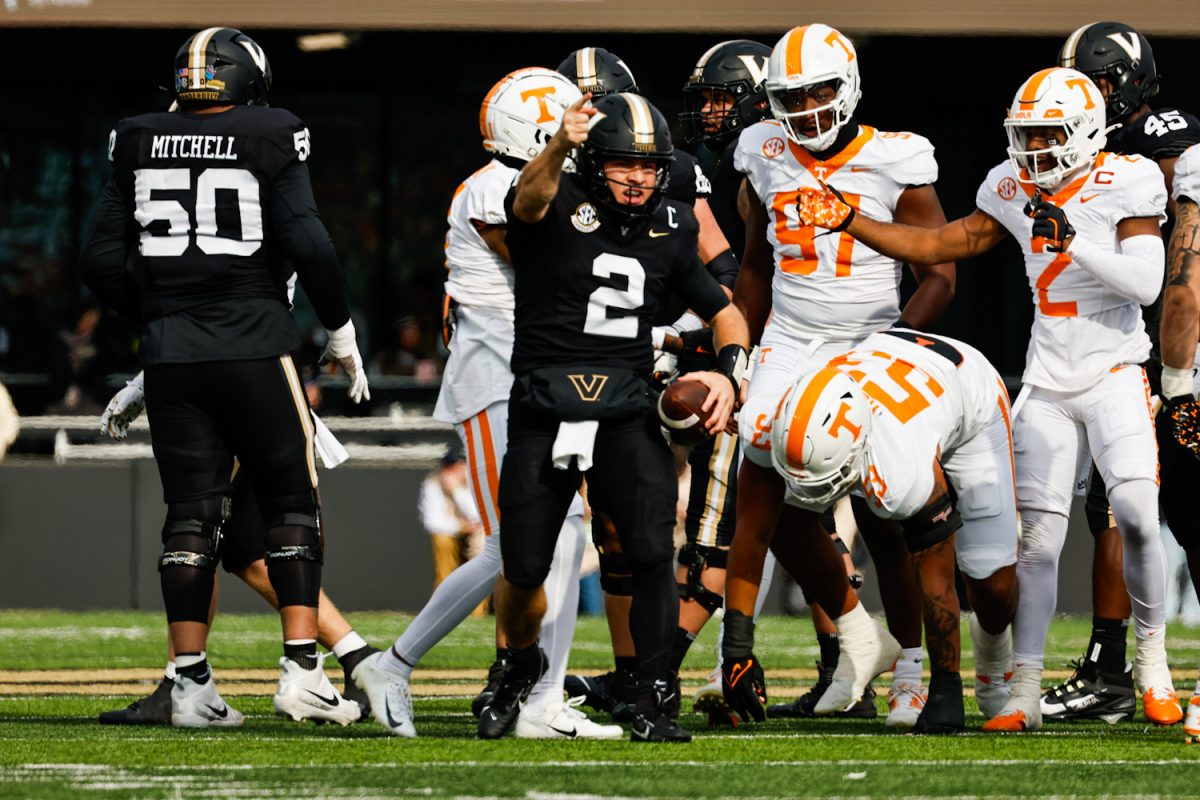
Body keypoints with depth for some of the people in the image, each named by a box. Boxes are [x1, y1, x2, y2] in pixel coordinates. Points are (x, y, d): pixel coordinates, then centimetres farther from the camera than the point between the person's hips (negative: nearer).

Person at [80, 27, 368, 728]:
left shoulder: (142, 148, 7)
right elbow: (308, 245, -12)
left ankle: (192, 682, 6)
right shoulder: (269, 141, -4)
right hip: (255, 349, -3)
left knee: (190, 515, 8)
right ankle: (302, 668, -2)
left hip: (172, 355, 3)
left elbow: (102, 262, 6)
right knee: (292, 506, 7)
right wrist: (342, 331, 0)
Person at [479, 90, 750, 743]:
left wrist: (728, 373, 0)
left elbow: (725, 313, 21)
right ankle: (521, 666, 36)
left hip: (626, 408, 2)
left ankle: (654, 698, -2)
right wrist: (560, 145, -55)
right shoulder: (560, 204, -6)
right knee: (524, 569, 4)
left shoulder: (668, 231, 7)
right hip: (544, 411, -2)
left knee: (652, 553, -16)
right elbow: (531, 198, -33)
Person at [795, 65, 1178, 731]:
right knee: (1037, 537, -3)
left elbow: (1145, 283, -18)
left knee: (1136, 517, -19)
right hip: (1047, 383, 4)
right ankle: (1023, 693, -1)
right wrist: (849, 223, 5)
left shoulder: (1126, 183, -10)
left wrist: (1072, 242, -27)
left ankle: (1152, 659, 2)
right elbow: (940, 246, 11)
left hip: (1114, 373, -4)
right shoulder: (1014, 190, 5)